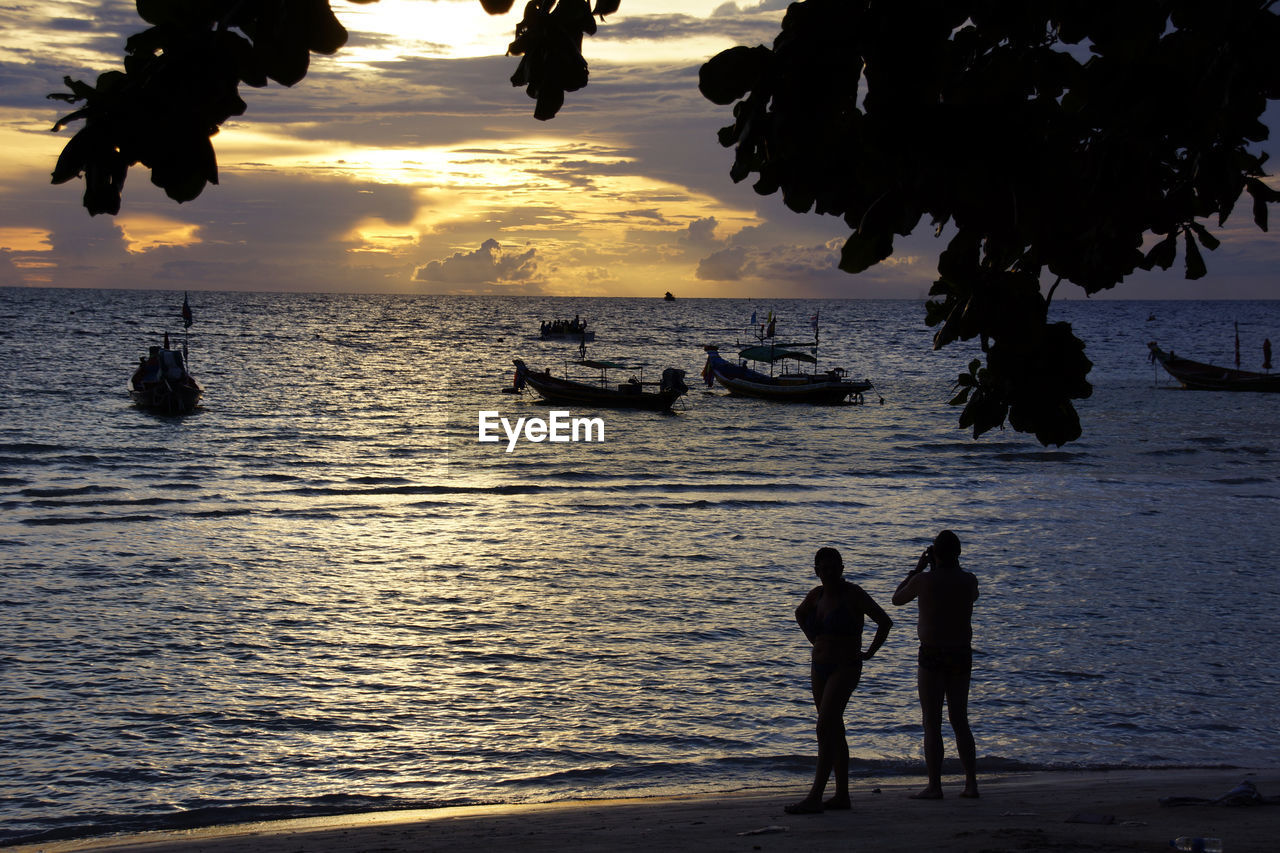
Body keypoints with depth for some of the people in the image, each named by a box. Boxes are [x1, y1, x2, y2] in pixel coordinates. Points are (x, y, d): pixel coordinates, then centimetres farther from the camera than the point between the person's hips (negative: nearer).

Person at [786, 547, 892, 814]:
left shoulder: (853, 594, -11)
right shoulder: (816, 595, 7)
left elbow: (885, 621, -13)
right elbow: (800, 614, 29)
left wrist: (869, 653, -9)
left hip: (845, 669, -8)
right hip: (820, 669, 8)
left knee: (825, 729, -15)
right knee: (835, 731, 10)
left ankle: (814, 797, -19)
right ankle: (842, 794, 15)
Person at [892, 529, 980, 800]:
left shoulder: (924, 580, -12)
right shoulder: (968, 580, -1)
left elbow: (897, 598, 7)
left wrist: (917, 568, 13)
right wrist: (954, 567, 21)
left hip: (932, 656, -4)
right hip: (962, 656, 4)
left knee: (932, 723, -1)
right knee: (960, 721, 13)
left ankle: (934, 786, -3)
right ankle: (971, 783, 9)